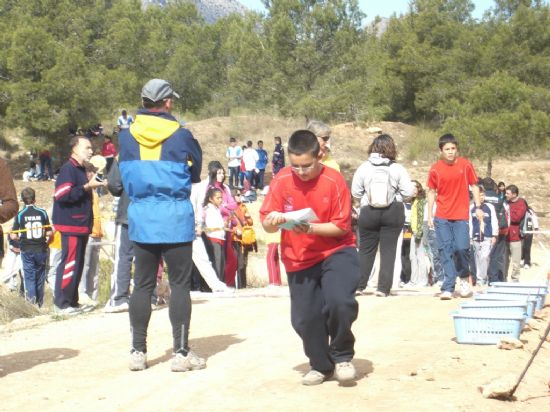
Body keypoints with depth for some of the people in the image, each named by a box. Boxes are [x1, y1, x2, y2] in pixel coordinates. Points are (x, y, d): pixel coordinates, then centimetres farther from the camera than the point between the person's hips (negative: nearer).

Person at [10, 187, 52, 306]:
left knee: (29, 275, 3)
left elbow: (14, 236, -8)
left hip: (26, 250, -1)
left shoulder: (20, 214, -7)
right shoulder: (42, 212, -5)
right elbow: (49, 233, -4)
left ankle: (31, 296, -20)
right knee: (40, 276, 12)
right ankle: (40, 302, 19)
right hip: (41, 249, 1)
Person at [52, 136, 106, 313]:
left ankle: (72, 301, 18)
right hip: (71, 225, -10)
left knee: (78, 265, 12)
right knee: (70, 263, -9)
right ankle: (62, 303, -4)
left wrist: (92, 184, 12)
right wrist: (87, 187, -21)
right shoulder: (68, 169, -11)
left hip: (81, 225, 10)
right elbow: (61, 195, -21)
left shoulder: (80, 170, 19)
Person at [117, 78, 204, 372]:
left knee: (143, 285, 10)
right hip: (175, 220, -3)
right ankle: (181, 353, 4)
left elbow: (123, 176, 12)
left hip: (140, 219, 3)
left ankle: (138, 352, 13)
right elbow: (196, 174, 5)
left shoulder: (126, 137, 2)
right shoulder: (181, 135, -6)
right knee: (180, 284, 2)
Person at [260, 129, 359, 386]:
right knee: (304, 319, 5)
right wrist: (272, 221, -28)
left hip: (335, 251, -3)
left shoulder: (334, 181, -14)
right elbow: (266, 224, -5)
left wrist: (310, 228, -28)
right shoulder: (282, 181, -8)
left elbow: (342, 227, -13)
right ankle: (321, 366, 31)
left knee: (340, 302, -24)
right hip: (299, 259, 3)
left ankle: (342, 356, 4)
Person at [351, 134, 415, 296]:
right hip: (393, 212, -1)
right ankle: (383, 288, 2)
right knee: (388, 250, 4)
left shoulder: (364, 167, -3)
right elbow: (408, 192, -6)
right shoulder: (398, 169, -4)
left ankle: (358, 284, 11)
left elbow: (355, 192, -1)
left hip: (368, 212, 1)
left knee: (365, 249, 11)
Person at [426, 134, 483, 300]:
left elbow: (474, 186, 9)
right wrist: (430, 215, 6)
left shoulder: (465, 165, 1)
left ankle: (464, 277, 19)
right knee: (445, 250, -2)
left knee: (461, 248, -10)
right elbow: (431, 192, 9)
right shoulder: (435, 169, 2)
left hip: (461, 216, -1)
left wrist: (478, 207, 2)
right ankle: (448, 288, 0)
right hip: (442, 217, 1)